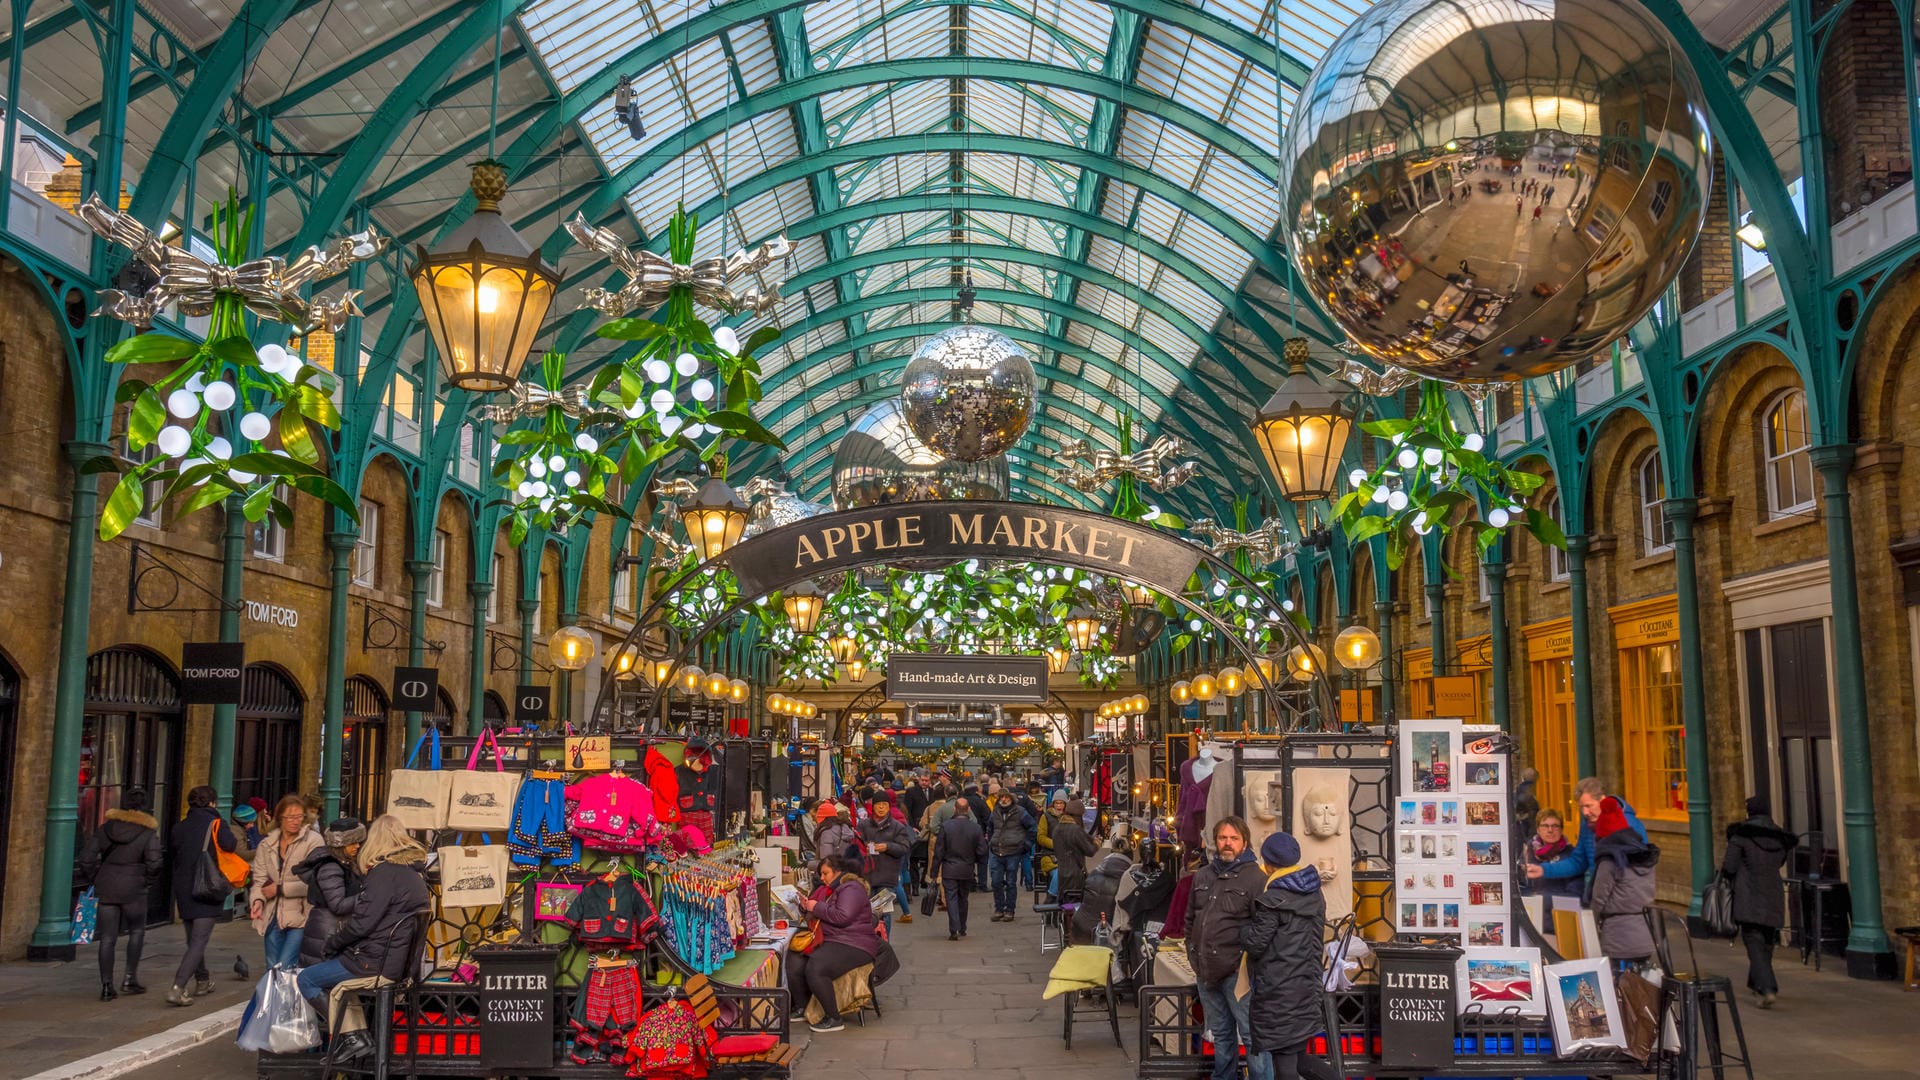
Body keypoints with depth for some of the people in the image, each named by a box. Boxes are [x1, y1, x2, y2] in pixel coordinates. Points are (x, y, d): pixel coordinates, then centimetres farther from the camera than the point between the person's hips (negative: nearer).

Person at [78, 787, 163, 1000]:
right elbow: (154, 862, -14)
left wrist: (92, 880, 15)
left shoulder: (105, 828, 5)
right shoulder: (148, 832, -6)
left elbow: (87, 857, 4)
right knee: (137, 931, 16)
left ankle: (106, 986, 5)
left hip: (105, 888, 3)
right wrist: (148, 881, 4)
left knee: (107, 938, 6)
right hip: (133, 889, -3)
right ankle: (130, 978, 13)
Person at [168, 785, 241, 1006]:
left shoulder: (180, 827, 7)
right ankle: (177, 988, -16)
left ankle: (203, 981, 35)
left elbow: (170, 854, 18)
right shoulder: (216, 825, -9)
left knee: (193, 940, 21)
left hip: (183, 891, 6)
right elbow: (231, 845, -24)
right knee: (198, 943, -5)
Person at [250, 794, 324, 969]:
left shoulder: (313, 841, -9)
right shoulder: (267, 844, 8)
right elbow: (259, 879, 6)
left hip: (300, 916, -5)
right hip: (273, 916, 6)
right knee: (272, 969, 13)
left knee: (284, 968, -14)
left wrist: (280, 888, -11)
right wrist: (258, 899, -14)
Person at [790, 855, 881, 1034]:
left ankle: (833, 1019, -19)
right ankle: (801, 1008, 3)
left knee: (815, 969, -31)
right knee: (794, 962, -12)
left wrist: (817, 907, -11)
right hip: (830, 941, 9)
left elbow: (842, 916, -22)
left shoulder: (851, 889, -8)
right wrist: (806, 905, 11)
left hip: (853, 945, -9)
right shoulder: (831, 889, 23)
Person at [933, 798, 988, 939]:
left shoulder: (945, 826, -9)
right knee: (963, 898, 17)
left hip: (949, 870, -2)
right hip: (967, 870, 2)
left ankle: (954, 930, -12)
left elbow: (939, 850, -6)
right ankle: (962, 929, 25)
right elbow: (982, 851, -4)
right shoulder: (976, 828, -6)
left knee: (951, 899, -1)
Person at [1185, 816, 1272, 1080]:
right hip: (1206, 973, 6)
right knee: (1221, 1035, 18)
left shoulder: (1255, 877, -8)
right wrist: (1194, 958, 13)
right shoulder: (1202, 876, 12)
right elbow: (1190, 921, 20)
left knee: (1252, 1036, -3)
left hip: (1236, 973, -6)